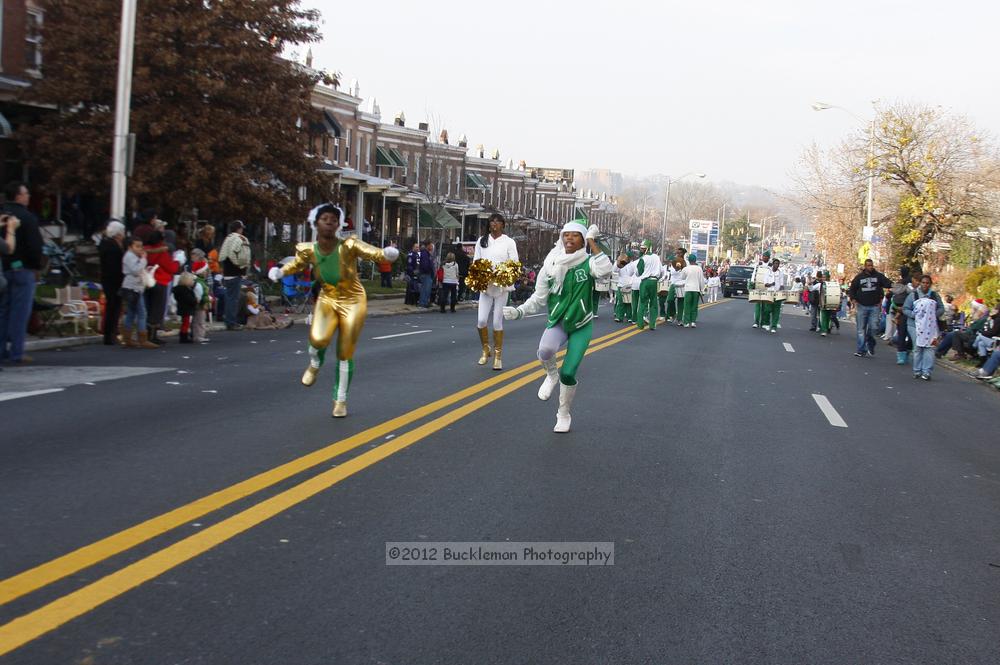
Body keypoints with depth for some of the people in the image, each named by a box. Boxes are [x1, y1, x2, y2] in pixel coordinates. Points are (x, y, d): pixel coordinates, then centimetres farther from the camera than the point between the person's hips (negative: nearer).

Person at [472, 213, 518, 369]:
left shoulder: (509, 242, 1)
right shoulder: (482, 241, 8)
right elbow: (475, 261, 9)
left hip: (502, 286, -2)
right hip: (485, 286, 2)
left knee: (497, 322, 0)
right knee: (481, 321, -5)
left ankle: (498, 355, 11)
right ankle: (486, 350, 18)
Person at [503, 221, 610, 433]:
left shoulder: (588, 263, -11)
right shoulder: (551, 266, -4)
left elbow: (605, 270, -35)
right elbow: (539, 299, 4)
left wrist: (592, 241, -26)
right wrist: (518, 312, -9)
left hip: (582, 325, -1)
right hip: (557, 321, 1)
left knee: (568, 373, -4)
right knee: (545, 350, -32)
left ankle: (564, 414, 24)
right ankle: (551, 374, 5)